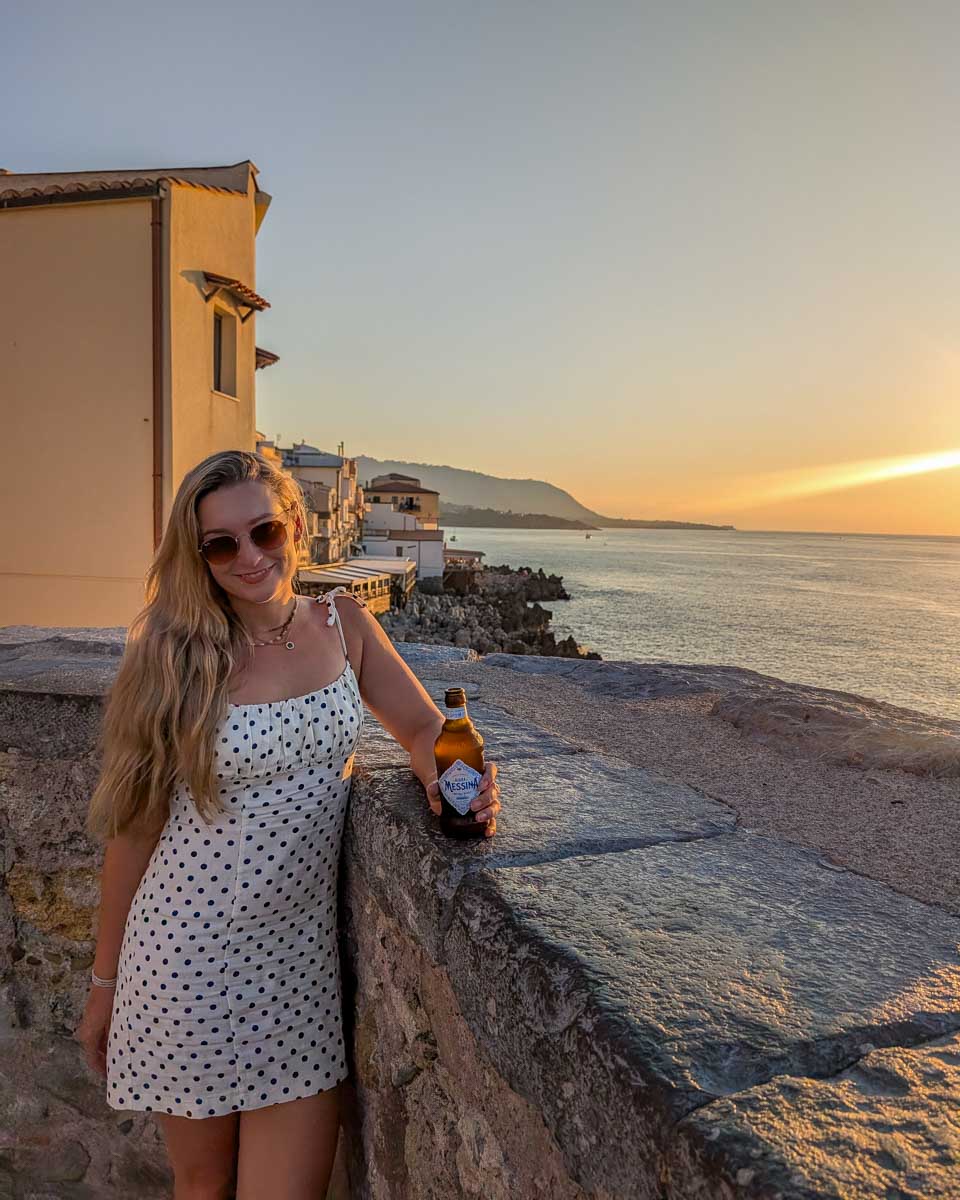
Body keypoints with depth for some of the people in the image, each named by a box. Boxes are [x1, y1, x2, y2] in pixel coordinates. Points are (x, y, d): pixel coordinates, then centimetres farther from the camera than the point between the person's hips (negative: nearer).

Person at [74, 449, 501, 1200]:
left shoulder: (343, 624, -3)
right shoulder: (175, 659, -11)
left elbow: (424, 727, 4)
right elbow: (135, 828, -4)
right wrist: (105, 983, 4)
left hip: (302, 947, 2)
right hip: (192, 952, -1)